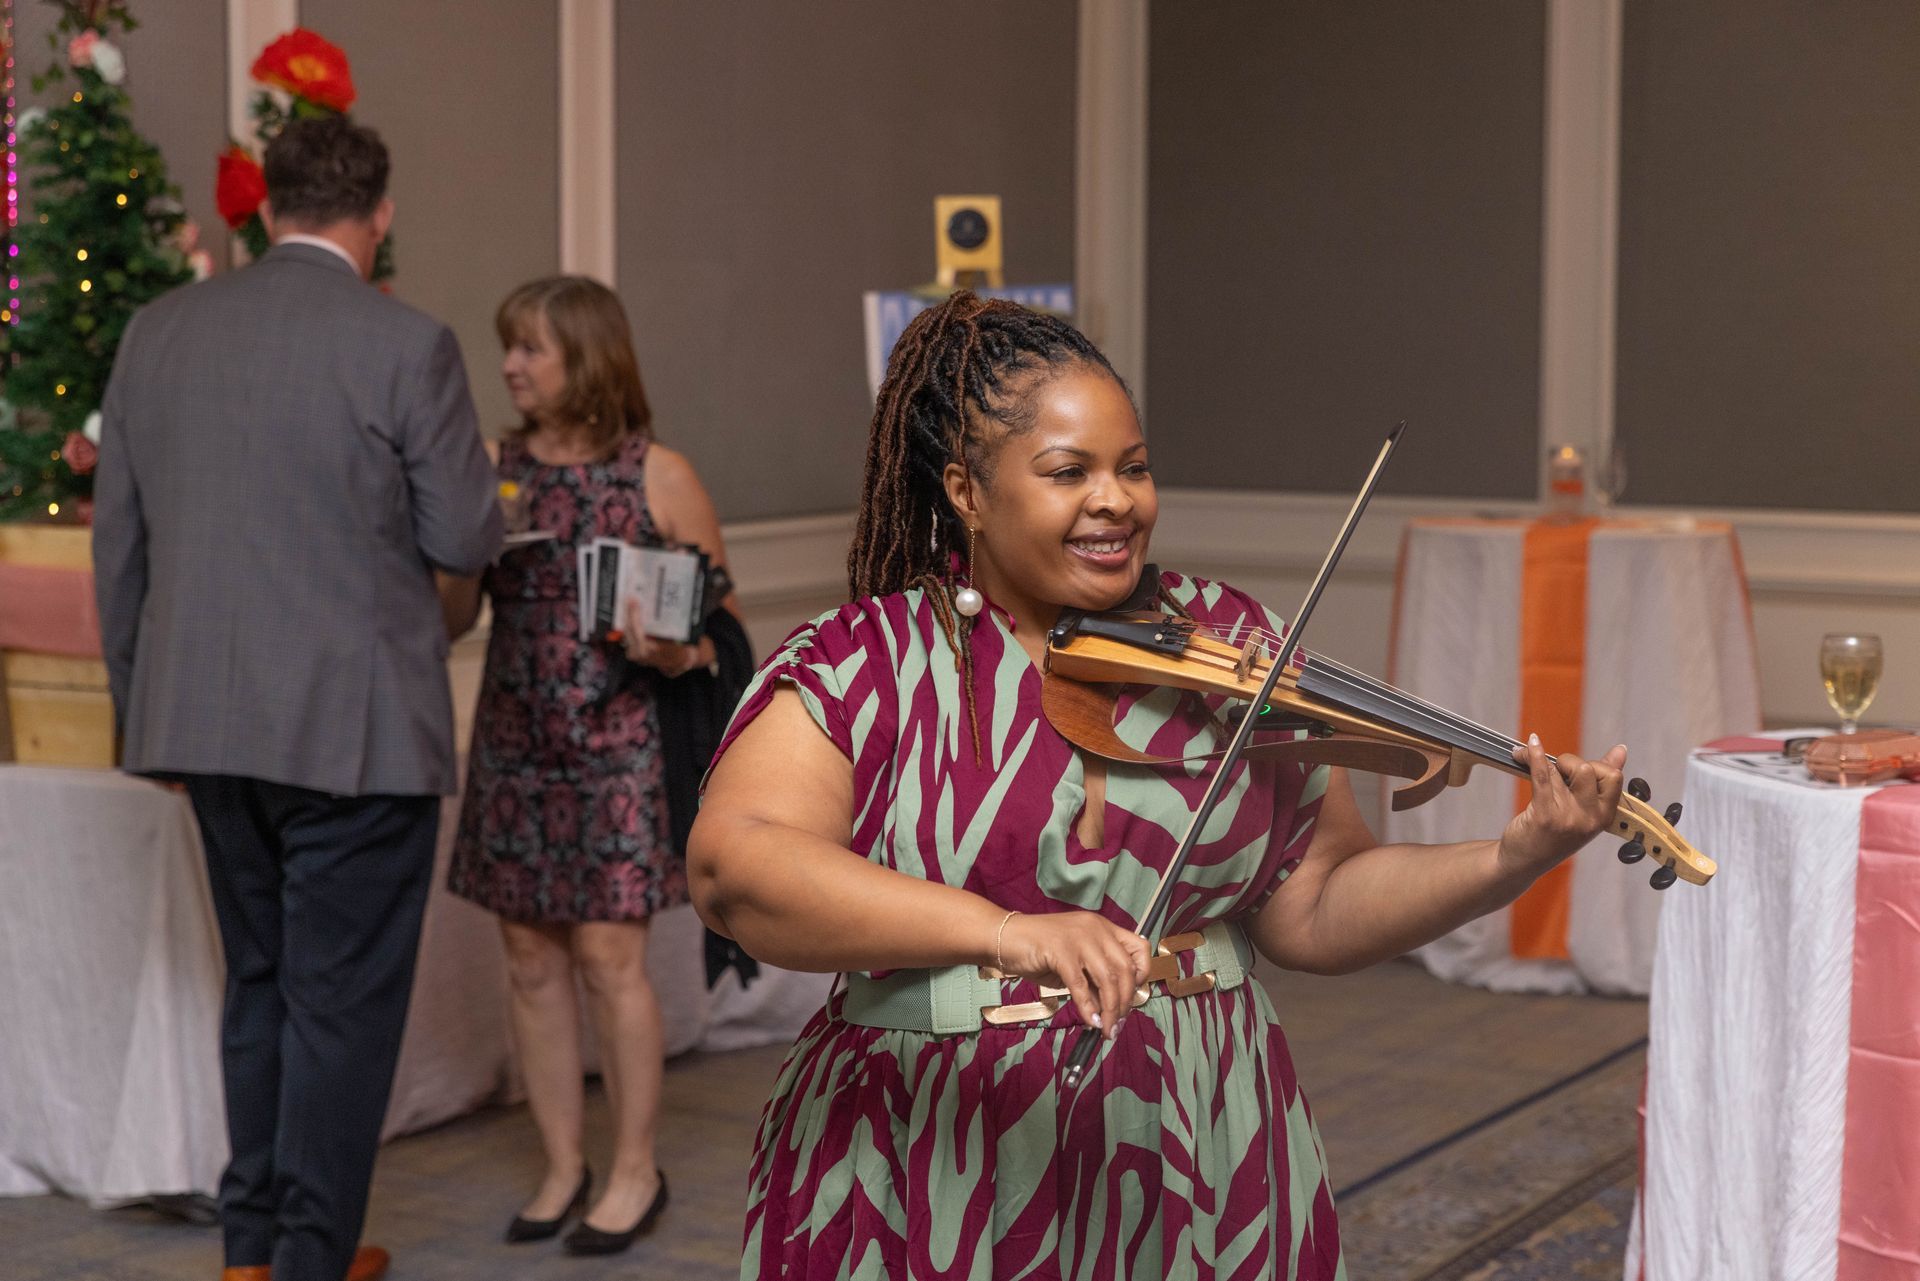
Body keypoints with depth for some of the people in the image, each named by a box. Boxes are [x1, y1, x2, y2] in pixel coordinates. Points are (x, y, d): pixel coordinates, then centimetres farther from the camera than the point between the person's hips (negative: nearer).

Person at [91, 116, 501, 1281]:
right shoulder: (408, 346, -12)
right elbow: (465, 540, -7)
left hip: (208, 718, 6)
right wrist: (447, 478, 14)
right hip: (358, 728, -5)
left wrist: (145, 708, 18)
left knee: (261, 980, 19)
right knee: (344, 997, 6)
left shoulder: (159, 333, 4)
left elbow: (119, 542, 9)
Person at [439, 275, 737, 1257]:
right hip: (514, 750, 4)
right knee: (532, 962, 7)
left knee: (608, 958, -3)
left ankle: (636, 1170, 12)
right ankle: (563, 1165, 21)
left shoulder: (659, 476, -3)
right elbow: (452, 616, 5)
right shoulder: (494, 469, 7)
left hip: (619, 750, -4)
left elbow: (721, 618, 0)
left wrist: (679, 653, -20)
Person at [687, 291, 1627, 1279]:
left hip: (1205, 1170, 3)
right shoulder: (861, 665, -7)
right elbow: (732, 869, -23)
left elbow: (1313, 911, 3)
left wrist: (1516, 859, -13)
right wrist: (1000, 929, -36)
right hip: (933, 1191, -2)